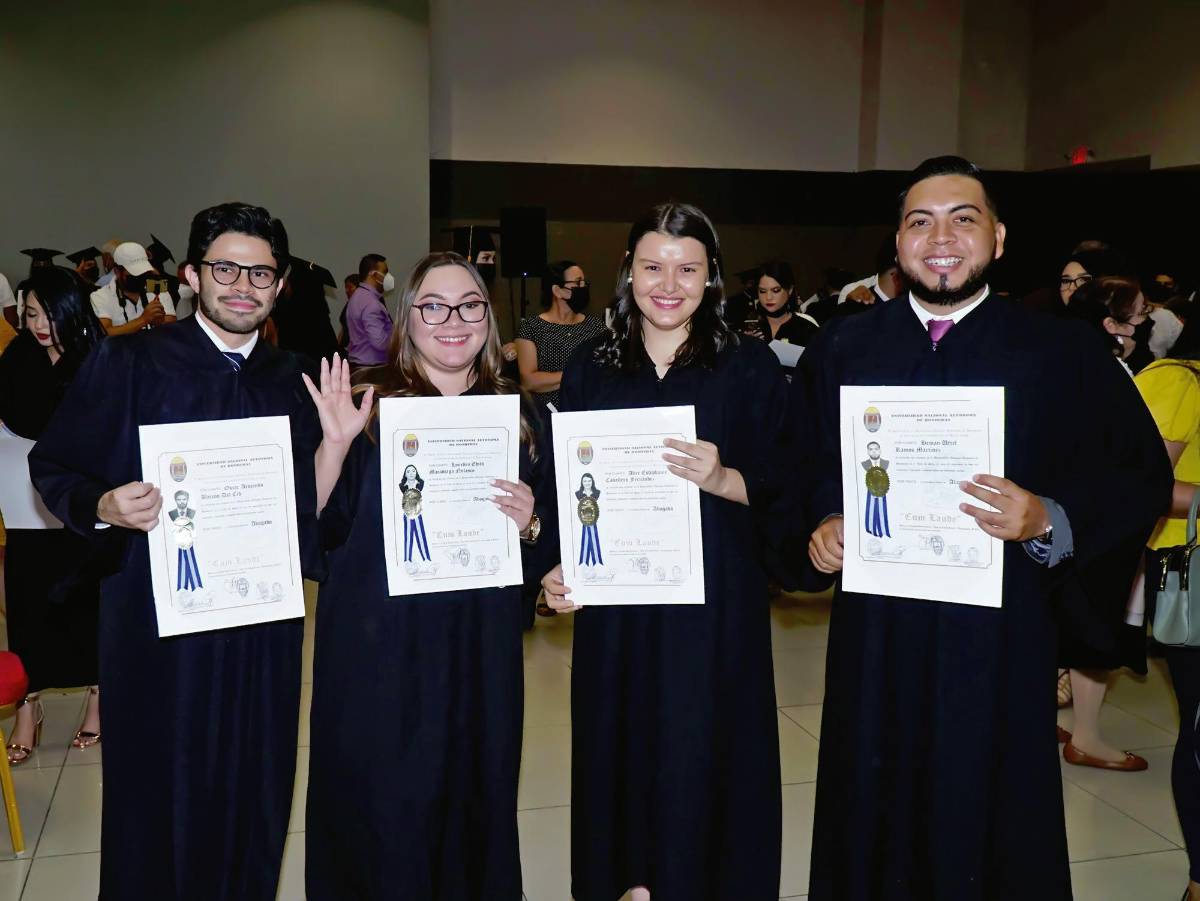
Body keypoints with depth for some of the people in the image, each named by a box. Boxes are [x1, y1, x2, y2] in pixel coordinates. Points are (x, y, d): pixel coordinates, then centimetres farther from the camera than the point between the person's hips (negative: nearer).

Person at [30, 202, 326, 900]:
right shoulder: (129, 363, -3)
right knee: (158, 798, 8)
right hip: (159, 617, -3)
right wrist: (104, 507, -21)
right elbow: (53, 468, -2)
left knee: (254, 801, 11)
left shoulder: (291, 380, 8)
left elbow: (308, 507, 11)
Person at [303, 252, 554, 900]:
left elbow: (548, 549, 11)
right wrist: (335, 443, -20)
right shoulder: (368, 403, -1)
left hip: (479, 650, 2)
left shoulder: (517, 416, 7)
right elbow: (319, 529, -7)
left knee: (471, 801, 10)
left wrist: (528, 523, -10)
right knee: (379, 809, 4)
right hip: (378, 650, -2)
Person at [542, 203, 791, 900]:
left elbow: (783, 492, -3)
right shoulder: (591, 368, 7)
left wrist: (722, 478, -21)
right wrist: (558, 567, -4)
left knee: (703, 757, 2)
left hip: (715, 604, -2)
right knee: (623, 750, 10)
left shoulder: (750, 367, 0)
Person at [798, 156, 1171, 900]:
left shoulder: (1064, 355, -1)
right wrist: (822, 522, -7)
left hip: (1000, 637, -2)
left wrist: (1049, 521, -18)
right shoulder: (842, 348, 6)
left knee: (988, 829, 9)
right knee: (874, 825, 12)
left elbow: (1139, 480, -3)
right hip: (874, 635, 2)